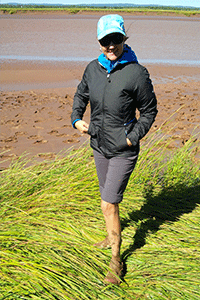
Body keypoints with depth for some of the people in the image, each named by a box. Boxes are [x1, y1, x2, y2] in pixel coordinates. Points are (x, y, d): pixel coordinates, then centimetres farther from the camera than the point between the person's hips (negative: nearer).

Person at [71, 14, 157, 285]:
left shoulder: (136, 73, -16)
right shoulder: (93, 68, -1)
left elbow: (149, 110, -5)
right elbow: (81, 94, 17)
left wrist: (133, 137, -14)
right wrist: (76, 119, 1)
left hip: (123, 150, -6)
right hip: (99, 144, 6)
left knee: (108, 204, -6)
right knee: (108, 197, 23)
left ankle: (116, 259, 13)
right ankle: (112, 236, 48)